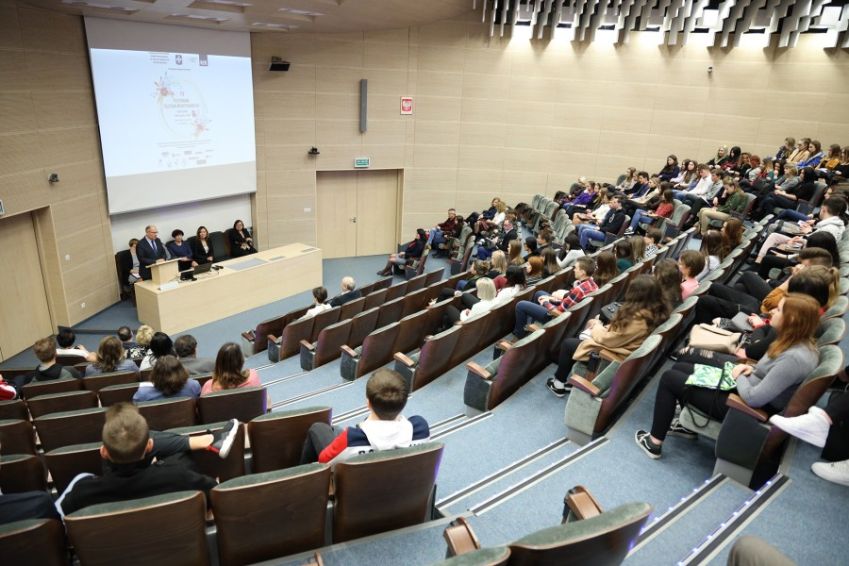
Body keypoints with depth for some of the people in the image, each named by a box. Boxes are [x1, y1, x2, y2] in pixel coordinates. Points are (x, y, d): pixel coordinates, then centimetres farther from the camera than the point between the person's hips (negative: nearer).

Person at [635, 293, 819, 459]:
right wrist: (751, 370, 0)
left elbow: (753, 398, -31)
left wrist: (739, 376, -13)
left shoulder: (794, 358, -31)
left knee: (669, 378, -4)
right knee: (679, 367, 15)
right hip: (743, 391, 10)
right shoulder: (800, 342, -2)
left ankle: (654, 442, 8)